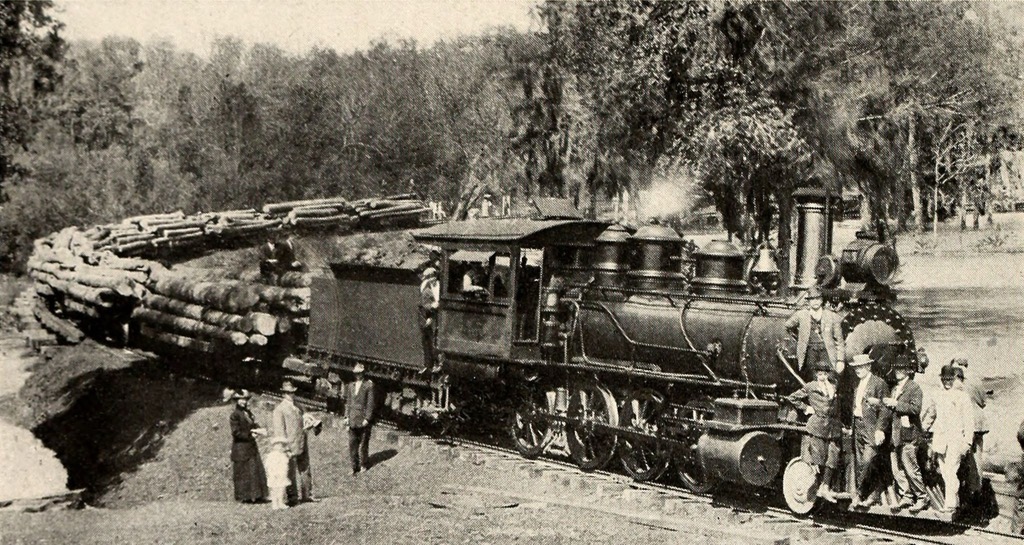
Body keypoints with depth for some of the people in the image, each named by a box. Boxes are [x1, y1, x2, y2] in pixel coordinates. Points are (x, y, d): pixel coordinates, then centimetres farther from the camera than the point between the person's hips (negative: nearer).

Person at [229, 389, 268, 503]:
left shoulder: (248, 412, 13)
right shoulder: (235, 415, -11)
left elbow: (254, 426, 13)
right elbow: (236, 432, -15)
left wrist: (258, 430, -8)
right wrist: (250, 435, -14)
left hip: (251, 447, 8)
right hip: (241, 448, -8)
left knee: (255, 470, 7)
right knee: (243, 472, -1)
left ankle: (255, 495, 12)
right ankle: (244, 496, 6)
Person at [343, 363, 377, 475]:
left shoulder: (369, 385, -6)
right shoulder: (351, 385, 10)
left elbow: (370, 403, -8)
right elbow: (348, 402, 15)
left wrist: (367, 418, -11)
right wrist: (347, 416, 7)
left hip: (364, 420, -4)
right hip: (353, 420, 4)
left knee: (363, 443, 7)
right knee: (352, 444, 3)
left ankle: (363, 465, 23)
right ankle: (354, 466, 12)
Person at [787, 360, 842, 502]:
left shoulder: (834, 388, 15)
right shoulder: (810, 387, 1)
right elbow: (793, 397, 5)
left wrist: (840, 424, 15)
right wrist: (806, 408, -1)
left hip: (832, 427, 5)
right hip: (817, 425, -5)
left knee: (832, 458, 1)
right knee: (817, 458, -5)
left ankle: (825, 487, 6)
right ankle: (819, 487, 3)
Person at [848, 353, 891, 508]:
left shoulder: (879, 383, -6)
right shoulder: (857, 384, 16)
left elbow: (884, 409, -10)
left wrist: (880, 430, -16)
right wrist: (851, 426, 11)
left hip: (871, 428, -7)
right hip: (857, 426, 7)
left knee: (866, 462, -13)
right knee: (860, 463, 7)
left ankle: (859, 495, -7)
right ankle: (869, 495, 14)